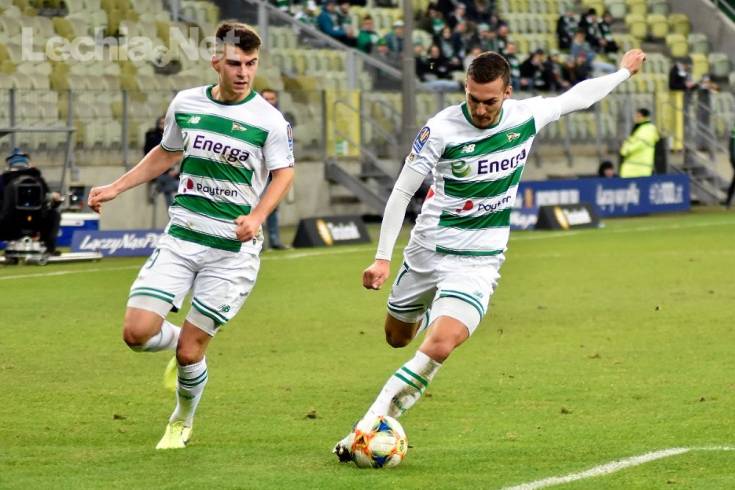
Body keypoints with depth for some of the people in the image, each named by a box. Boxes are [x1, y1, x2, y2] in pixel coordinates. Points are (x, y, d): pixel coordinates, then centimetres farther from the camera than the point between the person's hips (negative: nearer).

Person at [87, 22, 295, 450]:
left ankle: (182, 423, 28)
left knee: (189, 350, -2)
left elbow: (284, 174, -1)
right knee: (137, 332, -8)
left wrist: (257, 216, -18)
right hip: (181, 237, 4)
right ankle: (184, 346, 28)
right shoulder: (185, 104, 2)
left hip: (233, 248, -4)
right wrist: (115, 189, 15)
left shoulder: (269, 120, -10)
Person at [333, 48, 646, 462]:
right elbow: (402, 192, -9)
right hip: (427, 251, 0)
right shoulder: (442, 128, -15)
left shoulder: (526, 116, -7)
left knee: (438, 347, -22)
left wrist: (624, 71, 26)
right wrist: (383, 258, -13)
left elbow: (575, 97, 14)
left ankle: (369, 427, -18)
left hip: (479, 260, 0)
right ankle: (425, 313, 56)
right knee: (397, 338, 19)